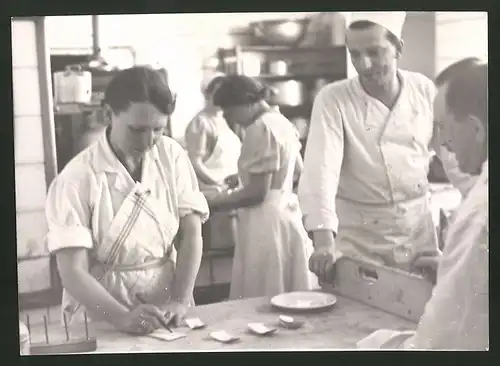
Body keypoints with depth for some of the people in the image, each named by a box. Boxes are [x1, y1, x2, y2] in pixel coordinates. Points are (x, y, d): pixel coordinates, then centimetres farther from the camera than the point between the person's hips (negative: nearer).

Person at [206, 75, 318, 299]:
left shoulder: (260, 128, -16)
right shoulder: (282, 122, 12)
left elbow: (257, 192, -19)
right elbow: (299, 169, 26)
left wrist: (213, 203, -11)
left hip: (266, 222, -10)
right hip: (287, 214, 10)